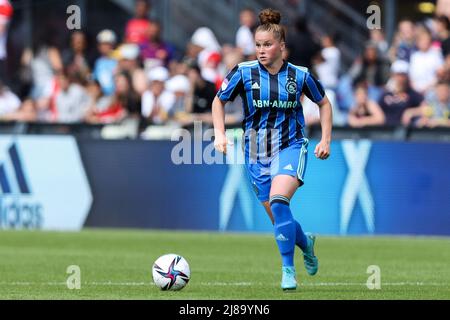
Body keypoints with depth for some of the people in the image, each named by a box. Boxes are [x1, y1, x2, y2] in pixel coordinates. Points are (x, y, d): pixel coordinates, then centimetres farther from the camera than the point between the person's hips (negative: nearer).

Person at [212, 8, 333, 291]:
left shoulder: (299, 75, -4)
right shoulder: (244, 72, -5)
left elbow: (324, 103, 12)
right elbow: (219, 101, 9)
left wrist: (326, 140, 5)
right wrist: (220, 134, -4)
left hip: (290, 148, -2)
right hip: (256, 153, 2)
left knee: (278, 202, -29)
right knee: (280, 222, 7)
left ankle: (288, 270, -19)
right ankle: (306, 242, 42)